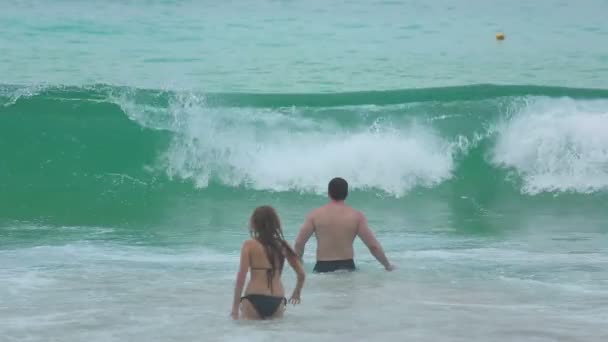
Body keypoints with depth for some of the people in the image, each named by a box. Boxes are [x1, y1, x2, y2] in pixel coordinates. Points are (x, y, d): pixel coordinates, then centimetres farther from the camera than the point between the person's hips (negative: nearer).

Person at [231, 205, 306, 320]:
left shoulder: (249, 245, -2)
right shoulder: (282, 245, 8)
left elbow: (241, 277, -7)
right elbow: (301, 274, 10)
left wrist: (235, 307, -3)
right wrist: (297, 293, 30)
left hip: (254, 299, -4)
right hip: (277, 301, 4)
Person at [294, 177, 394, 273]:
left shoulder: (315, 215, 3)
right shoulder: (357, 216, 2)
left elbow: (299, 243, 2)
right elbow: (373, 246, 0)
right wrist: (387, 265, 13)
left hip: (322, 268, 0)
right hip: (347, 267, 0)